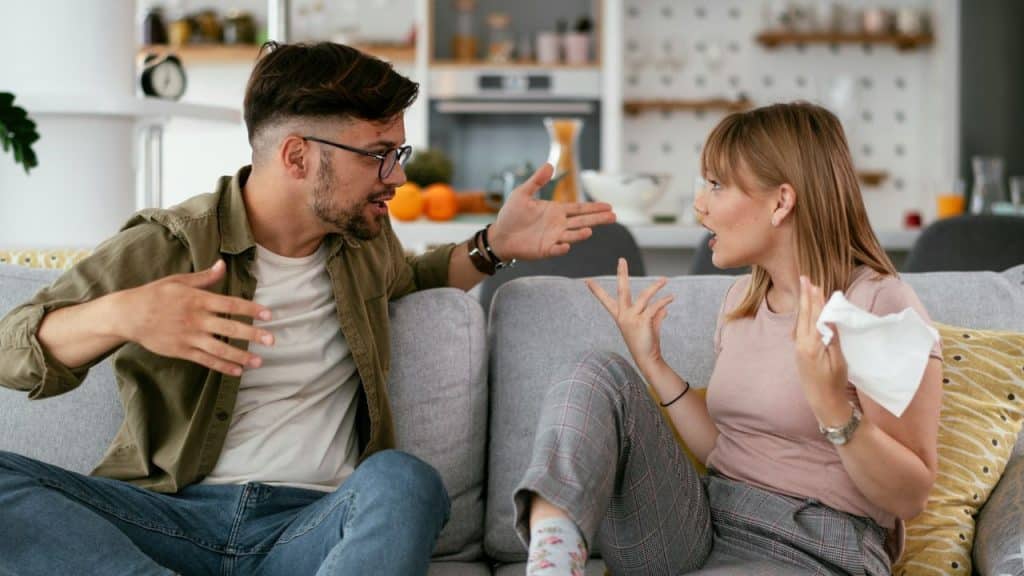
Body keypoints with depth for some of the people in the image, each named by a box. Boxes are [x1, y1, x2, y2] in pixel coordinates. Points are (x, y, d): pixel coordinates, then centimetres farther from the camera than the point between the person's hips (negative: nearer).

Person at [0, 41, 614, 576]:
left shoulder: (366, 239, 14)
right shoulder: (165, 247, -1)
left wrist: (496, 245, 18)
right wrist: (115, 315, -27)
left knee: (402, 482, -34)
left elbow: (413, 276, 39)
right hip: (172, 513, -2)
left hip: (315, 520, 2)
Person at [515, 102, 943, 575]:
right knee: (602, 375, -15)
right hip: (701, 527, 7)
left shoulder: (880, 303, -10)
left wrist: (831, 404, -26)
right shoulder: (742, 297, 13)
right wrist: (652, 363, 9)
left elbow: (910, 496, -11)